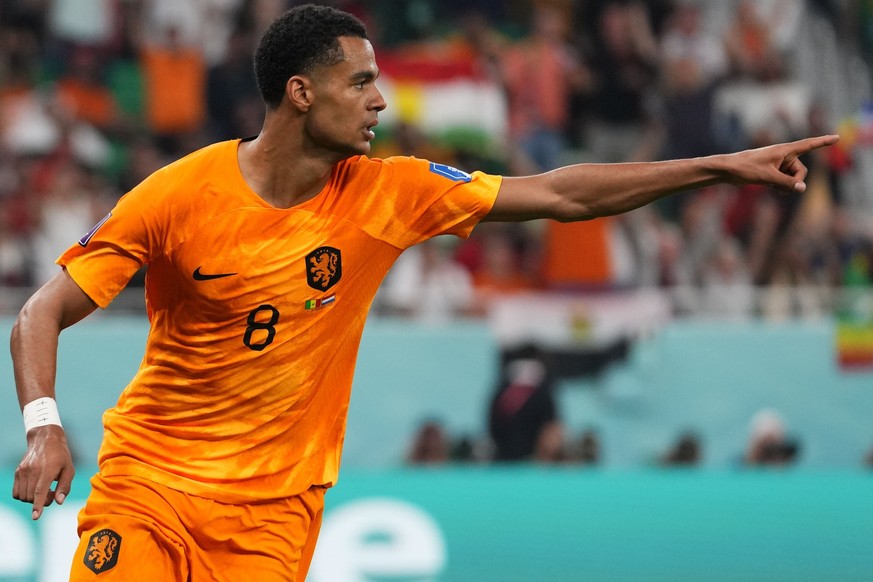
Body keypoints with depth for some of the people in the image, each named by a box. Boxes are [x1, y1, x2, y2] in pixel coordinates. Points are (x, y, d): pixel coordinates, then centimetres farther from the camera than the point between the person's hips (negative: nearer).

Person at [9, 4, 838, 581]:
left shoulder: (386, 194, -2)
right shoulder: (180, 195, -11)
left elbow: (557, 195, 2)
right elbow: (44, 313, -7)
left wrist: (724, 167, 0)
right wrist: (43, 424, -26)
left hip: (275, 506, 2)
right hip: (147, 478, -2)